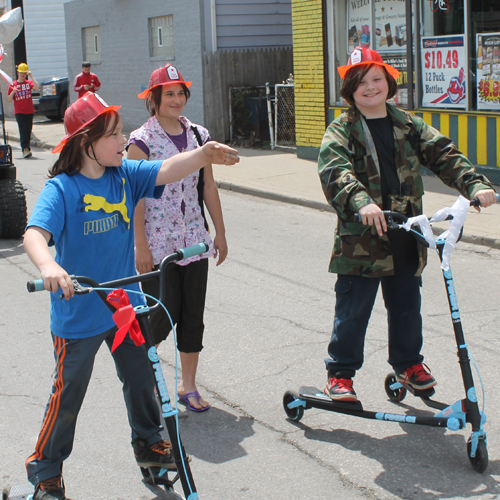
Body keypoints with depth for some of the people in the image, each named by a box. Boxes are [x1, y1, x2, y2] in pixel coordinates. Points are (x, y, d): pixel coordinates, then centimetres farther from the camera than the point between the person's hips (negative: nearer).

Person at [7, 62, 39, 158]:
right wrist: (13, 92, -14)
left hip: (29, 111, 2)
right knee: (23, 130, -13)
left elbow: (36, 87, -16)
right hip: (19, 112, -2)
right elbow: (9, 99, 5)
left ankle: (27, 149, 18)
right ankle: (25, 149, -19)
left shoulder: (29, 82, 6)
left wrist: (31, 76, -16)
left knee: (29, 130, 8)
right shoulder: (13, 85, 5)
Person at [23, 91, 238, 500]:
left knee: (141, 379, 19)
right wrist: (48, 266, -52)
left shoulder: (125, 175, -2)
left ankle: (149, 443, 43)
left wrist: (205, 154, -34)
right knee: (68, 394, 7)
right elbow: (35, 233, -31)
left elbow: (167, 171, -15)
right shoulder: (61, 189, -18)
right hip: (79, 313, -5)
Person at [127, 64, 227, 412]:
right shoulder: (143, 140, -7)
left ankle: (188, 386, 20)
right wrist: (141, 246, -14)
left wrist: (220, 232, 11)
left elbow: (208, 187, 12)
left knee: (194, 314, 7)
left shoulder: (198, 135, 8)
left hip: (194, 238, 5)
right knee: (164, 314, -4)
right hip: (158, 242, -5)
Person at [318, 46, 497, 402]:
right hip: (361, 239, -4)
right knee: (353, 311, 1)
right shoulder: (342, 131, -4)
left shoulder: (409, 126, 9)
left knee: (407, 305, 16)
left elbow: (443, 155, 0)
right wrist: (362, 202, -41)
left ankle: (408, 363, 37)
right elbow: (335, 171, -22)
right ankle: (341, 373, 17)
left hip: (406, 237, 4)